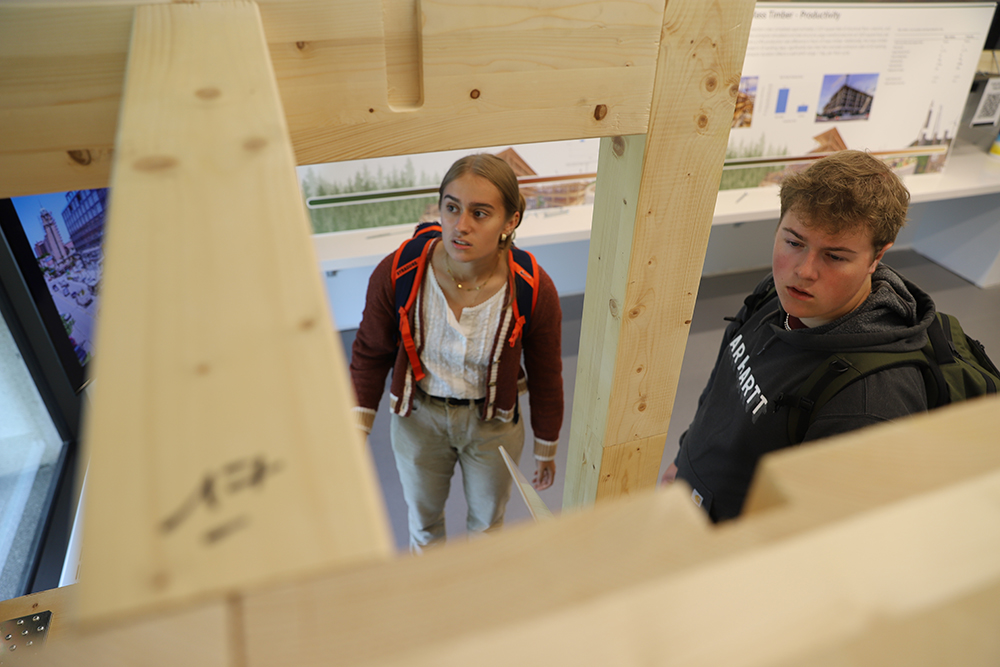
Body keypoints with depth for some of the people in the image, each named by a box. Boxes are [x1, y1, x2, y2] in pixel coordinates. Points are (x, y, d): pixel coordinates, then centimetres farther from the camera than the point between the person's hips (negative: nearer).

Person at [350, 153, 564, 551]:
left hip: (493, 423, 0)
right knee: (423, 514, 28)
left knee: (487, 519, 27)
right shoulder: (396, 274, -26)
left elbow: (546, 377, -10)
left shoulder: (535, 291, -26)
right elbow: (370, 355, -8)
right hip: (418, 417, 1)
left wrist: (546, 451, 3)